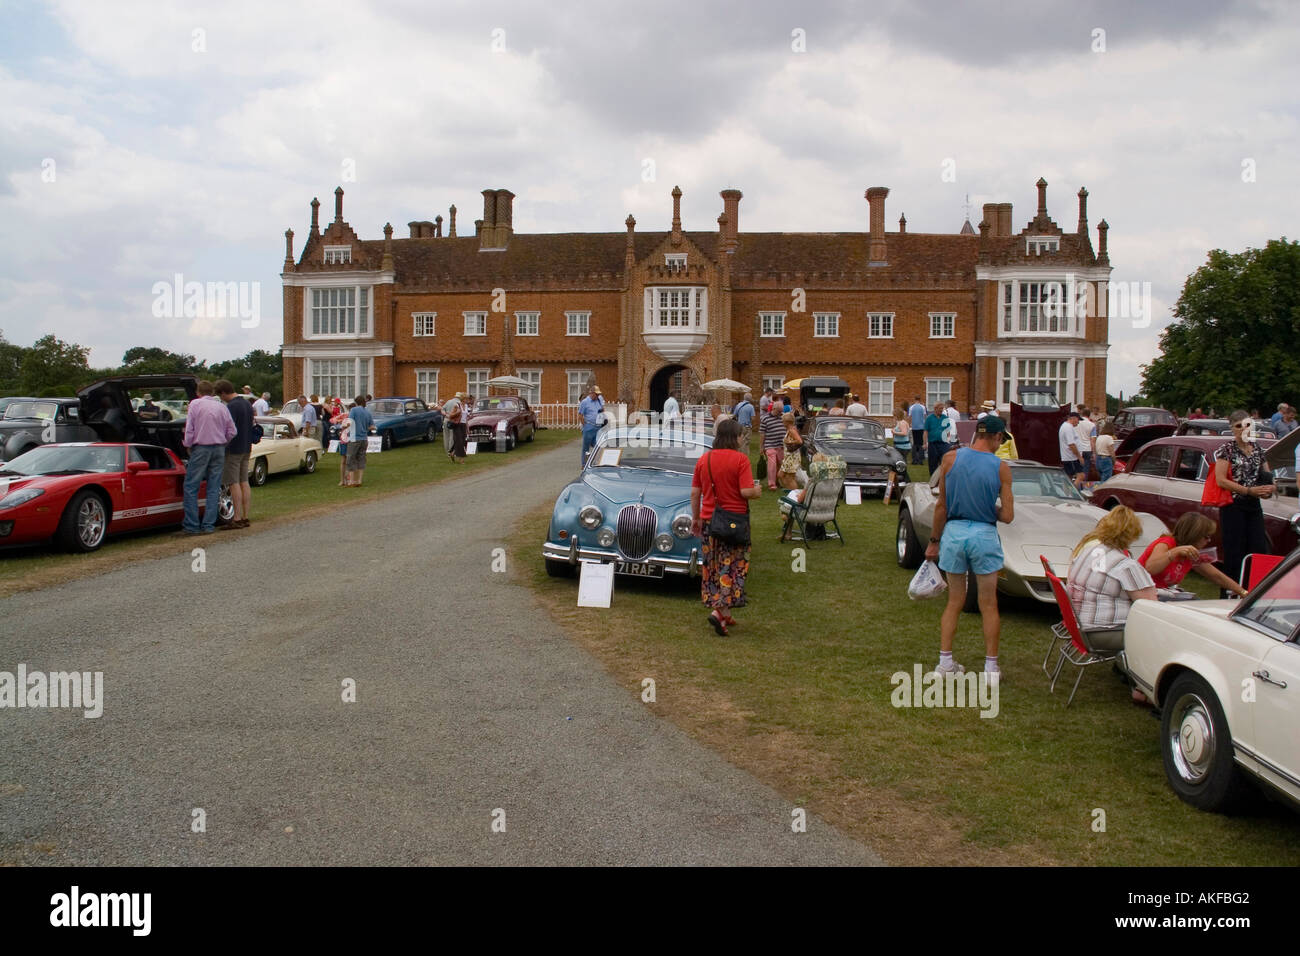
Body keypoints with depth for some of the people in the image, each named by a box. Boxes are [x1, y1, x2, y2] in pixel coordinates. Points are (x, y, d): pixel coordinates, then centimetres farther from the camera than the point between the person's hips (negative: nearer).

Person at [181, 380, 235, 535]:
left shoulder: (195, 404, -3)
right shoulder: (222, 407, 8)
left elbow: (189, 429, -6)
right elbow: (232, 432, 7)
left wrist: (187, 445, 9)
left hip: (201, 448, -4)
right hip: (219, 449, 4)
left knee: (191, 487, 3)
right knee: (214, 488, 7)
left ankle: (192, 525, 1)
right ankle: (209, 525, 6)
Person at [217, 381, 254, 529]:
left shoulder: (231, 407, -16)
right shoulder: (247, 405, 12)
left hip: (233, 450, -9)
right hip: (246, 449, 9)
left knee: (234, 484, -6)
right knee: (244, 482, 9)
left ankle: (237, 519, -7)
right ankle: (245, 517, 11)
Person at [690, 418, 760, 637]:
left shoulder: (703, 459, 4)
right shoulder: (740, 459, -12)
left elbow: (695, 493, 7)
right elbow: (746, 491, -18)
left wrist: (695, 518, 18)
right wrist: (757, 491, 4)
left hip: (709, 520, 5)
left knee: (712, 567, 13)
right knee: (732, 567, 2)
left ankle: (725, 614, 20)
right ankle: (719, 612, -11)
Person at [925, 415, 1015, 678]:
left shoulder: (950, 458, -2)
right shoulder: (1001, 468, -6)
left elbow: (941, 506, 1)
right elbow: (1007, 516, -6)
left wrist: (934, 541, 8)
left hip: (954, 531, 2)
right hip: (984, 535, -2)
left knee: (954, 602, 15)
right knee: (988, 605, 10)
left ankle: (945, 661, 15)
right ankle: (991, 667, 16)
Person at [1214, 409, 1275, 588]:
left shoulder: (1257, 449, 13)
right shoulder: (1226, 449, -5)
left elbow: (1267, 477, 22)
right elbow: (1220, 480, -14)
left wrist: (1270, 488, -2)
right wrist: (1249, 490, -17)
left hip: (1254, 506, 6)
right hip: (1233, 506, -6)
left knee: (1260, 550, 2)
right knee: (1235, 554, -4)